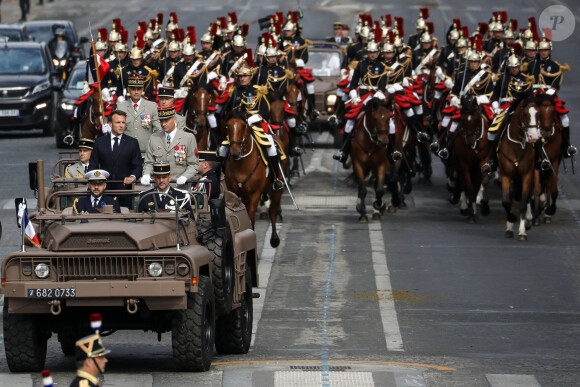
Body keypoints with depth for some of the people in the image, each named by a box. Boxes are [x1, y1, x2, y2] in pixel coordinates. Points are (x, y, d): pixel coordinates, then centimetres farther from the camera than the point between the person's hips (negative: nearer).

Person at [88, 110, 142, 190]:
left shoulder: (133, 143, 11)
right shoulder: (100, 142, 12)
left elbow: (137, 167, 9)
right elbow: (93, 166, 13)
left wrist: (132, 177, -12)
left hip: (124, 186, 0)